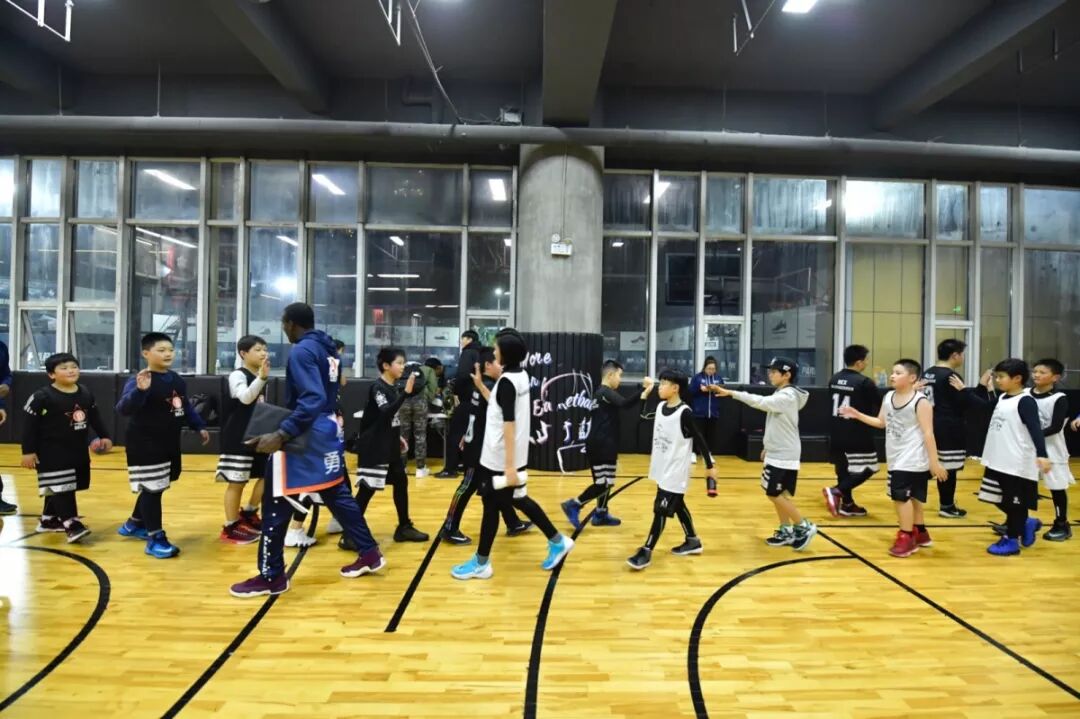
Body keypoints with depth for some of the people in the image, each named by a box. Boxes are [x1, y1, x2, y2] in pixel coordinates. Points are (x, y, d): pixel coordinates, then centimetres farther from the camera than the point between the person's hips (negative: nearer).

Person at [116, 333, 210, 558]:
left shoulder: (177, 381, 9)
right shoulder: (140, 381, -17)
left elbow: (187, 407, 21)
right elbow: (123, 408, -30)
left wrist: (200, 427, 22)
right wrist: (139, 390, -47)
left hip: (170, 445, 9)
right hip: (144, 447, -9)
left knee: (157, 488, 20)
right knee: (151, 489, -4)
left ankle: (134, 524, 42)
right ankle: (155, 538, 5)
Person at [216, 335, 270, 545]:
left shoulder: (261, 377, 11)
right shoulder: (238, 375, -14)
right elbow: (245, 398, -34)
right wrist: (261, 377, -46)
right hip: (238, 438, -8)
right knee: (236, 482, 0)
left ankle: (248, 513, 31)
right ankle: (230, 527, 14)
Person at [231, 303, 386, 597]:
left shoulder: (302, 351, -16)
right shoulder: (328, 349, 11)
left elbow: (312, 399, -27)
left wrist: (282, 434, -31)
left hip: (306, 435, -9)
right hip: (328, 431, 9)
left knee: (276, 504, 3)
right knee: (337, 495, 17)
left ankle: (271, 576, 14)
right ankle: (370, 553, 24)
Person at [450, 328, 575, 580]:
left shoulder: (507, 381, -19)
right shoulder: (521, 375, 7)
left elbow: (509, 424, -24)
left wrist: (510, 465, -25)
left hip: (499, 459, -9)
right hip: (505, 457, 9)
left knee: (491, 506, 4)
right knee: (518, 500, 19)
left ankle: (481, 563, 19)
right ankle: (557, 541, 25)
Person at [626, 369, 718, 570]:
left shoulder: (685, 413, -19)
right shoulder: (660, 407, 1)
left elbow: (699, 440, -13)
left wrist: (710, 466, -7)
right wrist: (645, 392, 11)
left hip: (675, 473, -8)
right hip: (663, 470, 8)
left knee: (661, 510, -3)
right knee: (677, 506, 19)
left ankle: (646, 551, 4)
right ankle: (693, 542, 36)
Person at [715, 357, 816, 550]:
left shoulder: (787, 396, -18)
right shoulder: (781, 395, 13)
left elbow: (760, 402, -32)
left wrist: (731, 393, -35)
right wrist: (768, 447, 19)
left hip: (783, 456, -9)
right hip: (779, 453, 9)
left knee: (774, 494, -4)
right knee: (779, 494, 12)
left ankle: (804, 526, 8)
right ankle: (786, 531, 21)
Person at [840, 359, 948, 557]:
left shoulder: (920, 402, -15)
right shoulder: (888, 397, 7)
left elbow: (928, 434, -17)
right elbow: (881, 422, 14)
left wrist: (934, 462, -17)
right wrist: (857, 414, 3)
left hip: (913, 460, -8)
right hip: (896, 459, 8)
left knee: (901, 497, -8)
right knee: (912, 497, 19)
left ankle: (906, 538, 5)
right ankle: (920, 533, 33)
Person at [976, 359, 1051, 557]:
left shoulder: (1026, 401, -14)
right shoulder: (1001, 398, 9)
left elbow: (1036, 429, -24)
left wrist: (1042, 455, -35)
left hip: (1018, 466, -8)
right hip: (997, 462, 8)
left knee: (1015, 503, 5)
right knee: (1000, 500, 17)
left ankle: (1011, 540, 17)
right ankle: (1026, 524, 37)